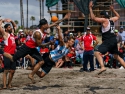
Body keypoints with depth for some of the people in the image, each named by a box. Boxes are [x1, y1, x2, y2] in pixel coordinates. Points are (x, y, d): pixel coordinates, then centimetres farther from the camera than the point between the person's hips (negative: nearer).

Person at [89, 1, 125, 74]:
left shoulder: (104, 20, -8)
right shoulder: (112, 19, 13)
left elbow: (93, 18, -15)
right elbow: (118, 16, 35)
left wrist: (90, 8, -8)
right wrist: (113, 10, 39)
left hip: (108, 41, -8)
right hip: (114, 40, 8)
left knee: (97, 53, -19)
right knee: (117, 56, 23)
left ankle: (102, 67, -38)